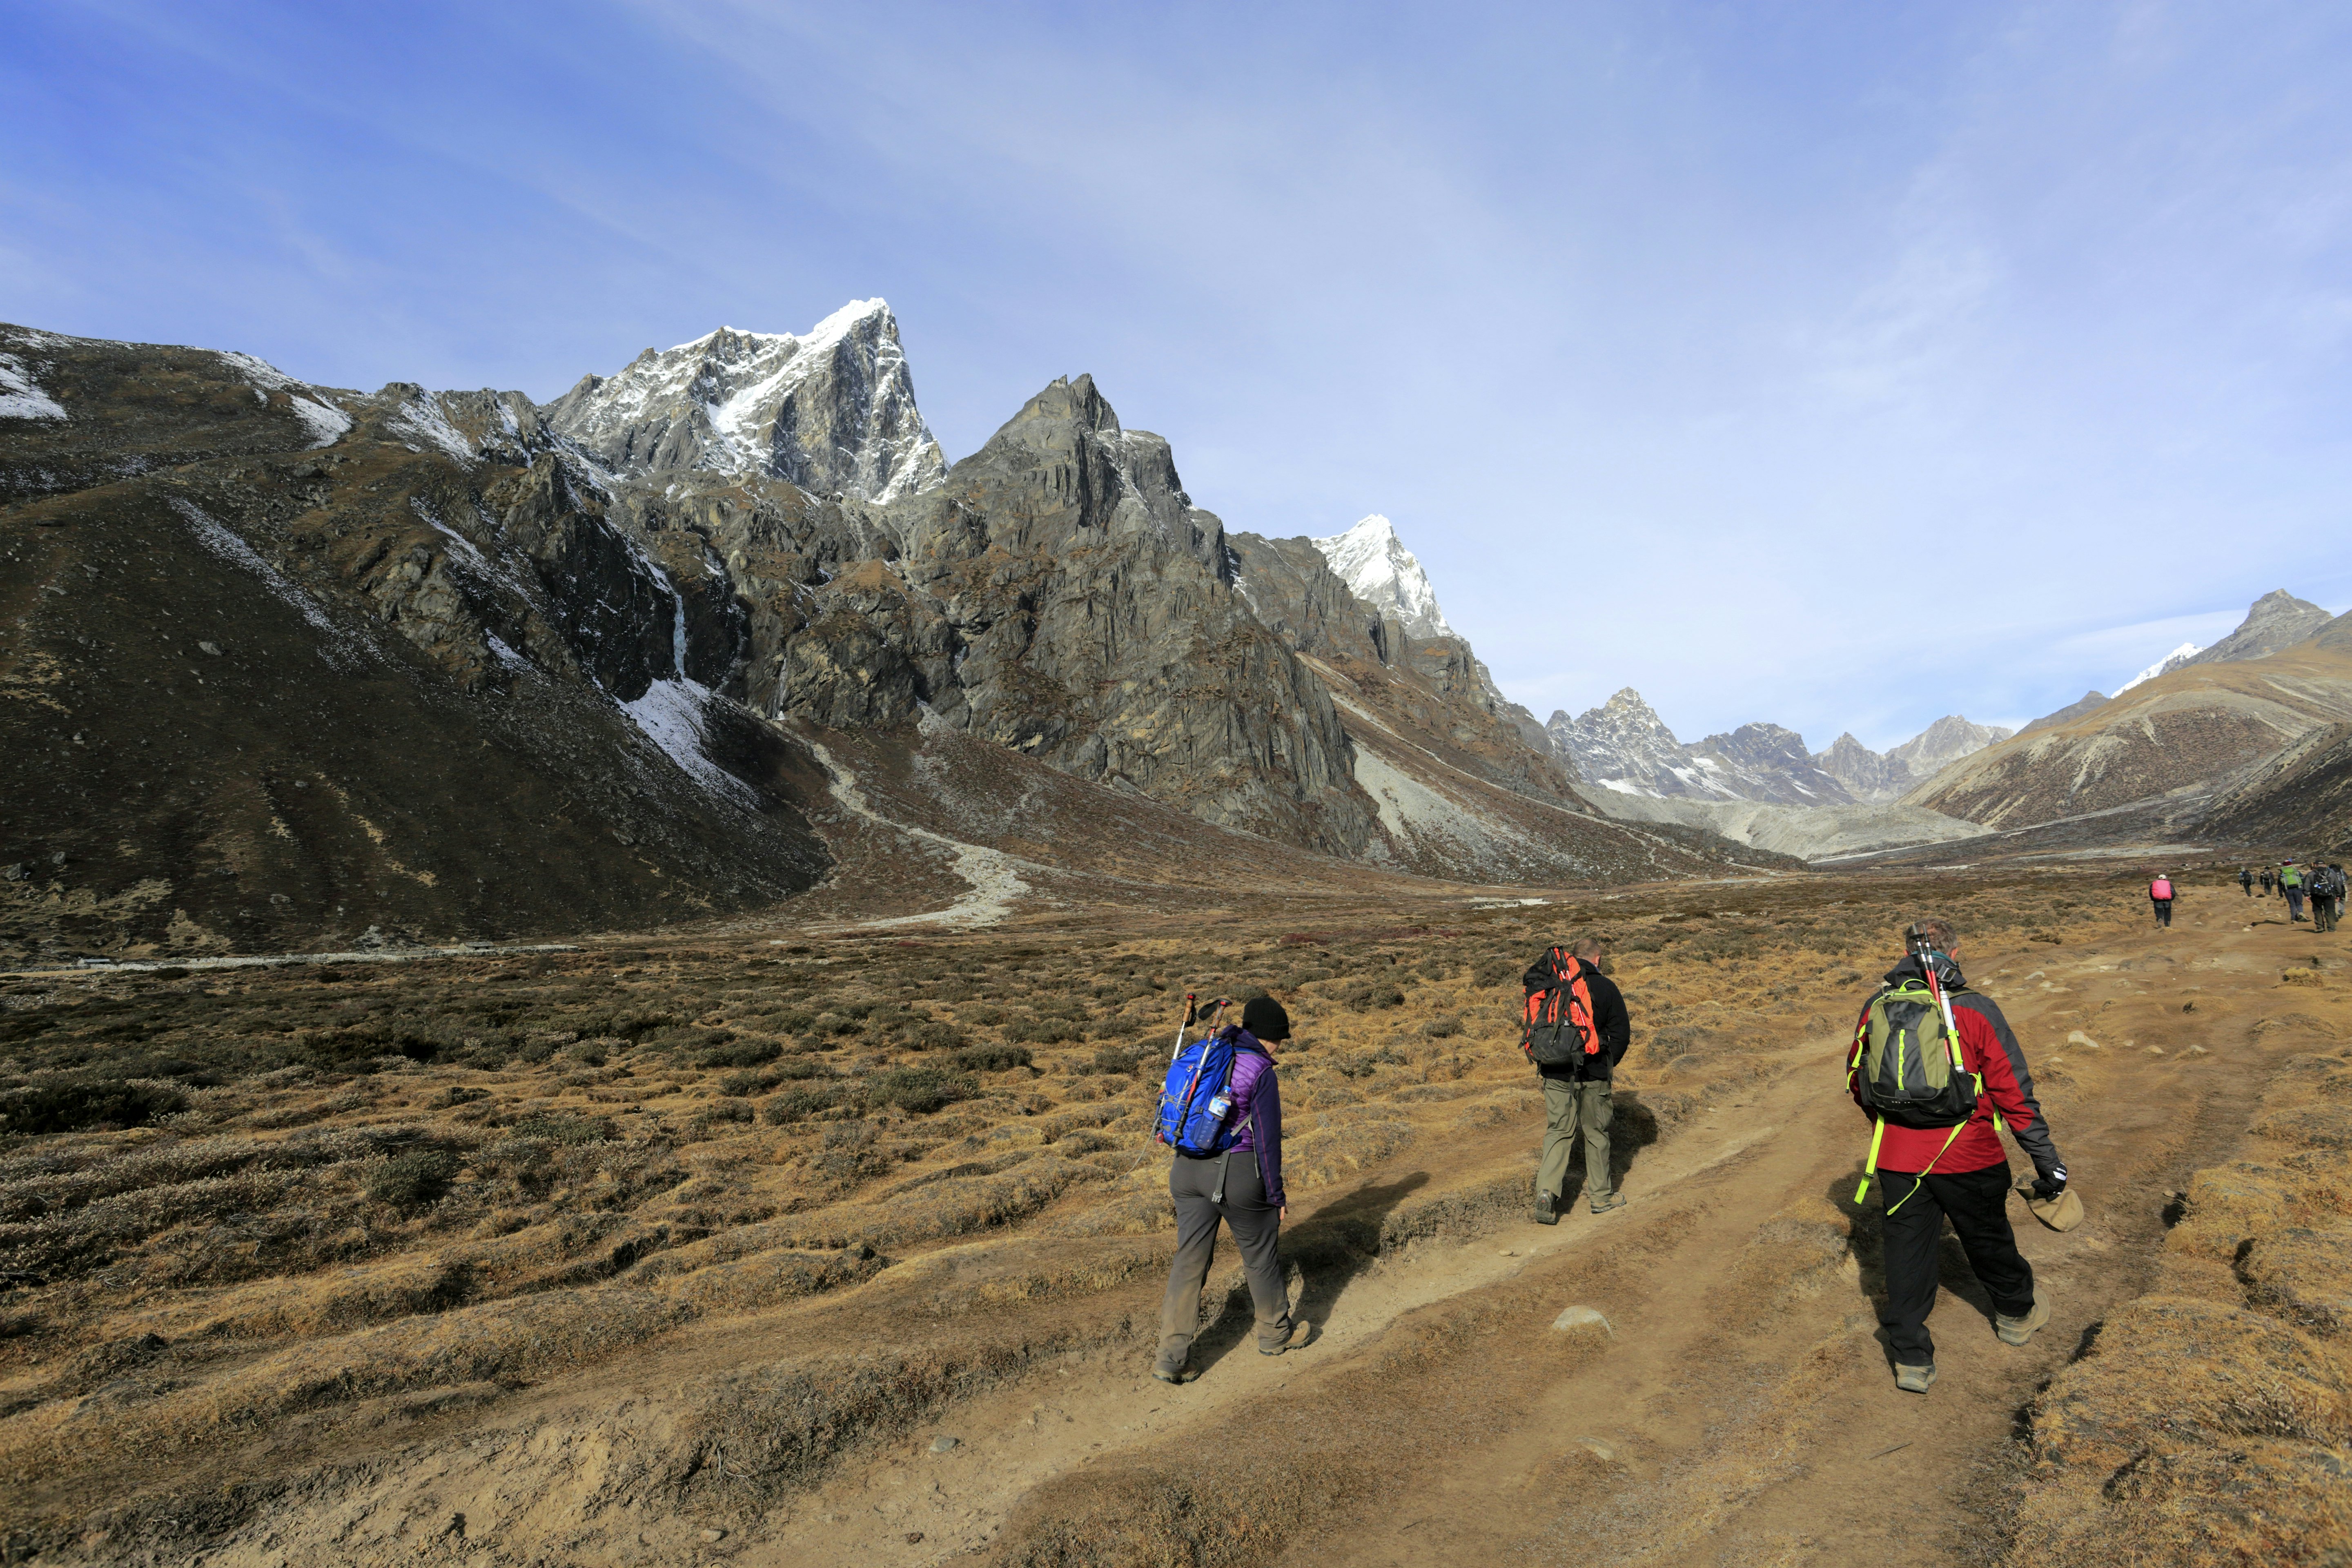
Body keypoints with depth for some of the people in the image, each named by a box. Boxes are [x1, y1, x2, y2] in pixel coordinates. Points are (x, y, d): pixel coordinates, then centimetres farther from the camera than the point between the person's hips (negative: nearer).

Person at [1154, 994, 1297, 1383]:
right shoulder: (1260, 1071, -14)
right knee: (1260, 1255, 17)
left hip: (1190, 1171, 6)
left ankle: (1171, 1357, 7)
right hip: (1238, 1176, -5)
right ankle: (1275, 1333, 36)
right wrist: (1276, 1195, -3)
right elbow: (1267, 1138, -13)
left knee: (1190, 1261, 10)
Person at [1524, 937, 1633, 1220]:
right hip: (1592, 1074, -3)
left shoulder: (1546, 986, 5)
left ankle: (1546, 1191, -2)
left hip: (1554, 1073, 3)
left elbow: (1534, 1026, 10)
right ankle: (1602, 1196, 26)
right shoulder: (1604, 987, -6)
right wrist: (1609, 1064, 12)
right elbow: (1621, 1033, -3)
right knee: (1596, 1132, 13)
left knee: (1558, 1131, 11)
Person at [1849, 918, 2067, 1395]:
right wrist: (2047, 1161, 0)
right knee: (1988, 1239, 24)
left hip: (1896, 1159, 1)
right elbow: (2014, 1091, -8)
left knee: (1907, 1252, 10)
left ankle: (1912, 1359, 18)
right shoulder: (1976, 1010, -10)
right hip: (1966, 1158, -1)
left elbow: (1858, 1083, 9)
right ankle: (2017, 1314, 50)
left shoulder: (1877, 1009, -2)